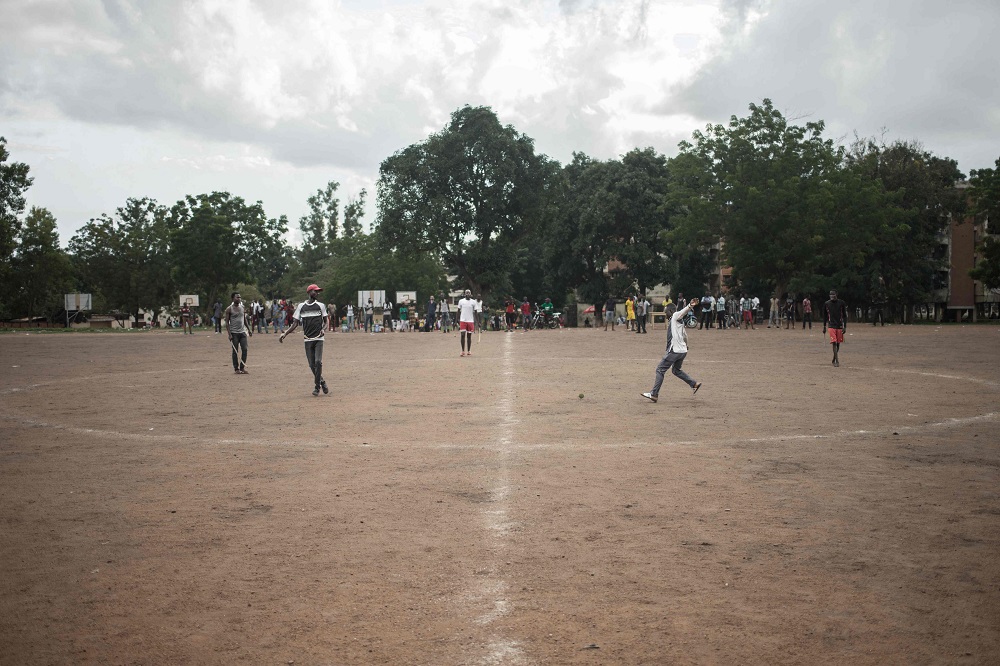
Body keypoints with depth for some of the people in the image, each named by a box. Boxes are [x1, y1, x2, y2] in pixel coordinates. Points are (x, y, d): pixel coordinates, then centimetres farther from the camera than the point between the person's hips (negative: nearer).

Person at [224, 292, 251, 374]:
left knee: (244, 349, -3)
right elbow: (227, 322, -6)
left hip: (242, 332, 4)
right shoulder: (229, 309, -4)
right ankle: (236, 369, 7)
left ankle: (242, 367, 5)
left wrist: (249, 329, 9)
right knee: (235, 351, 0)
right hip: (234, 333, -4)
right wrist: (229, 334, -14)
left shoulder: (243, 308, 10)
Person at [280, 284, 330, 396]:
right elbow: (295, 324, 8)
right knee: (312, 365, 2)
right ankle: (322, 382, 22)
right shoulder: (301, 306, 7)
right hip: (308, 339, 2)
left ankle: (317, 386, -4)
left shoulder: (320, 306, 5)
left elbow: (325, 321, 11)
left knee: (318, 362, -14)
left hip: (318, 339, -1)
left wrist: (323, 329, -11)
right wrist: (285, 334, -3)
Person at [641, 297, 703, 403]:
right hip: (683, 351, 9)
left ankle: (654, 394, -5)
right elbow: (685, 337, 25)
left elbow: (683, 311, -25)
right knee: (676, 370, 27)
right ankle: (695, 384, 23)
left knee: (660, 370, -3)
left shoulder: (675, 316, -5)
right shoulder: (680, 321, 20)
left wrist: (690, 306, -44)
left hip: (674, 350, -9)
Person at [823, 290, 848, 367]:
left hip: (840, 326, 1)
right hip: (831, 326, -1)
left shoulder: (841, 303, -2)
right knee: (834, 343, -12)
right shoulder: (826, 304, 0)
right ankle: (837, 361, -13)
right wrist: (824, 327, 10)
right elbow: (825, 316, 10)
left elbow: (844, 315, 1)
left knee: (838, 343, 9)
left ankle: (834, 359, 26)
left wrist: (845, 327, -5)